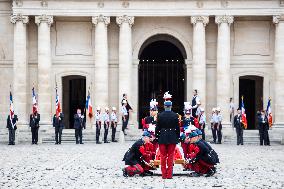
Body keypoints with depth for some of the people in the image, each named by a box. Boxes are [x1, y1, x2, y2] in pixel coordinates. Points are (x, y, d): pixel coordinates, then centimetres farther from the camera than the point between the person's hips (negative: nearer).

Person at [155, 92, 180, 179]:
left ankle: (164, 174, 8)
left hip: (162, 138, 0)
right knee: (170, 156, 5)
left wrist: (157, 136, 7)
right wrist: (178, 137, 8)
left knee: (163, 156, 7)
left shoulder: (160, 115, -5)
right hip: (172, 138, 0)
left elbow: (157, 128, -2)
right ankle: (169, 174, 5)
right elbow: (177, 128, 0)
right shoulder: (175, 115, -4)